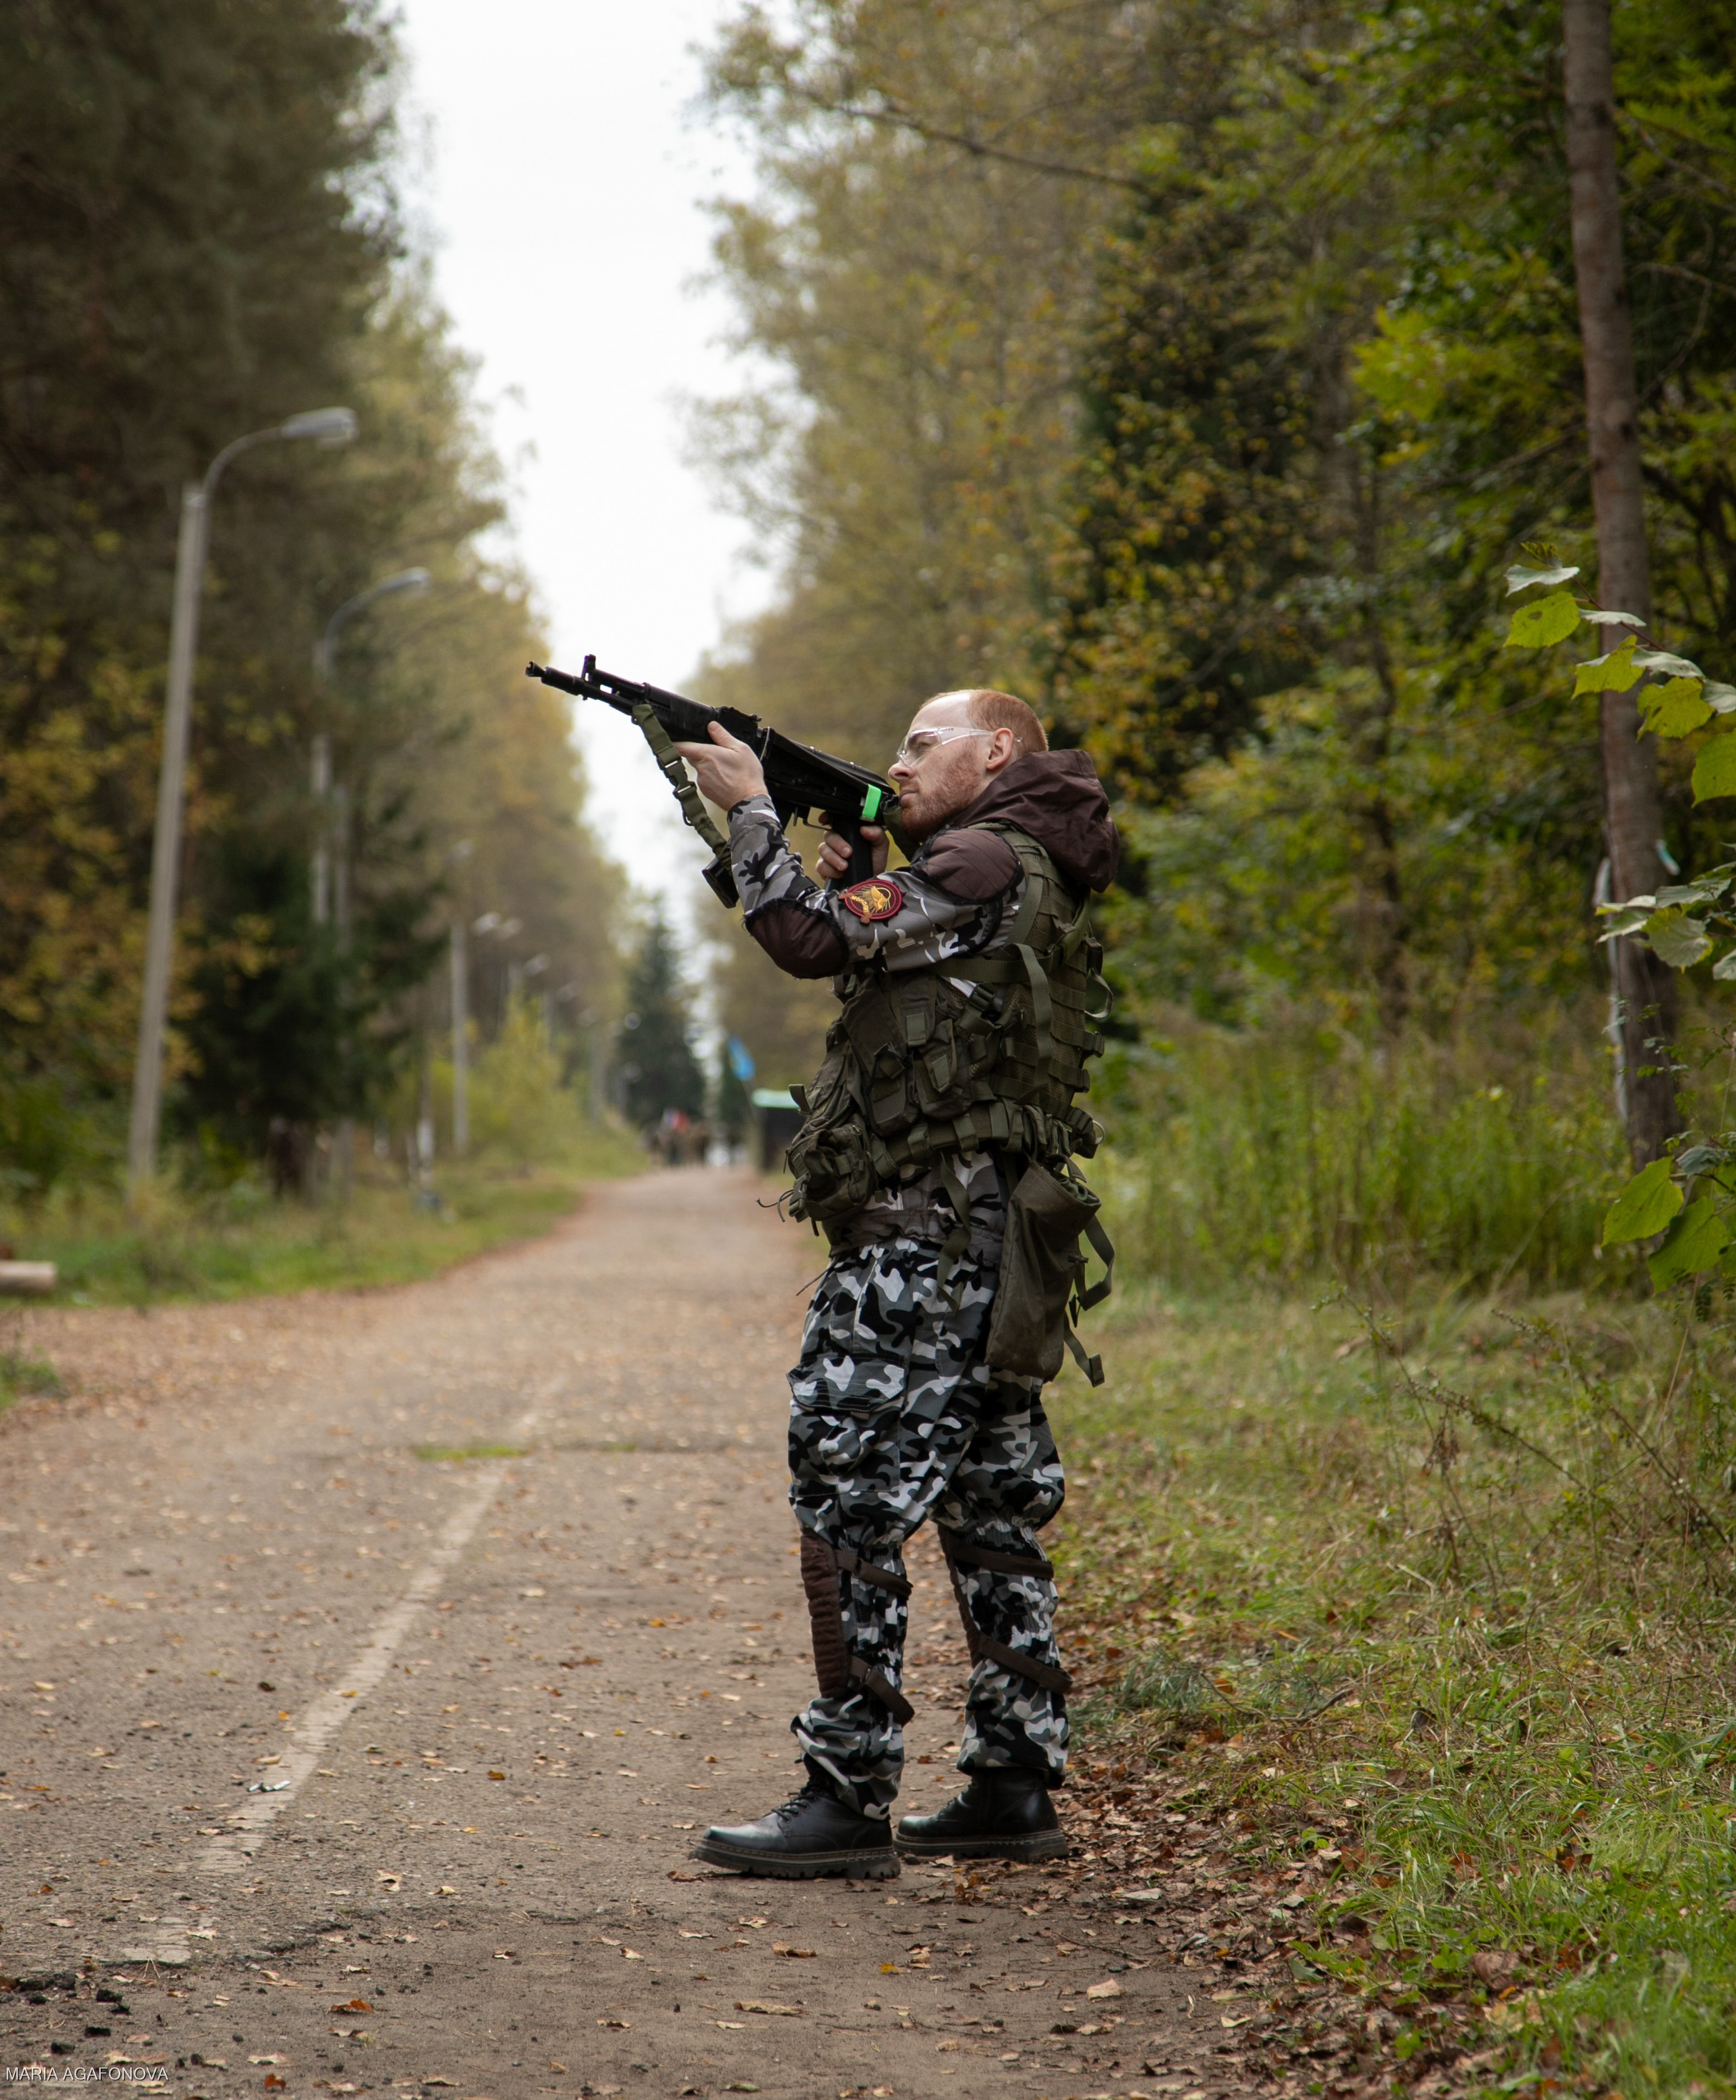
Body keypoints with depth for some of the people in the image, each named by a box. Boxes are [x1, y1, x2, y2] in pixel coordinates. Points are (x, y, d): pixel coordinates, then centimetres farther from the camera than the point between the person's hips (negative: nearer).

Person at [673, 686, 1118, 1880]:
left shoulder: (987, 864, -11)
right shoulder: (1023, 881, 21)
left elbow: (812, 939, -16)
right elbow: (873, 959, 26)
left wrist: (751, 808, -4)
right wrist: (852, 880, 13)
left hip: (923, 1238, -11)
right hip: (987, 1241, 11)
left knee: (850, 1504, -9)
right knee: (992, 1508, 11)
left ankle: (849, 1799, -9)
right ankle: (1015, 1789, 15)